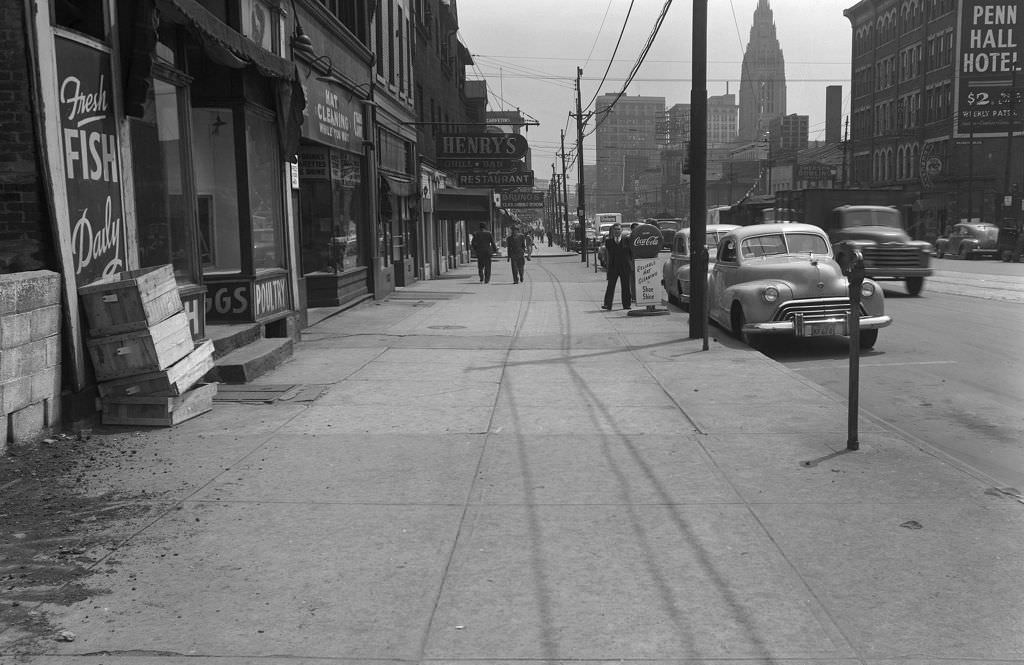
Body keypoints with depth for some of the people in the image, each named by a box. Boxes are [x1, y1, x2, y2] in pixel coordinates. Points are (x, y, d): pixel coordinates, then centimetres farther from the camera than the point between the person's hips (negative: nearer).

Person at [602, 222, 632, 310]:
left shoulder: (627, 240, 4)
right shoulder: (609, 241, 5)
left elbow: (632, 253, 5)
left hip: (625, 267, 0)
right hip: (613, 266, 0)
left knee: (626, 286, 5)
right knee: (610, 285, 0)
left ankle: (626, 304, 13)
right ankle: (607, 304, 1)